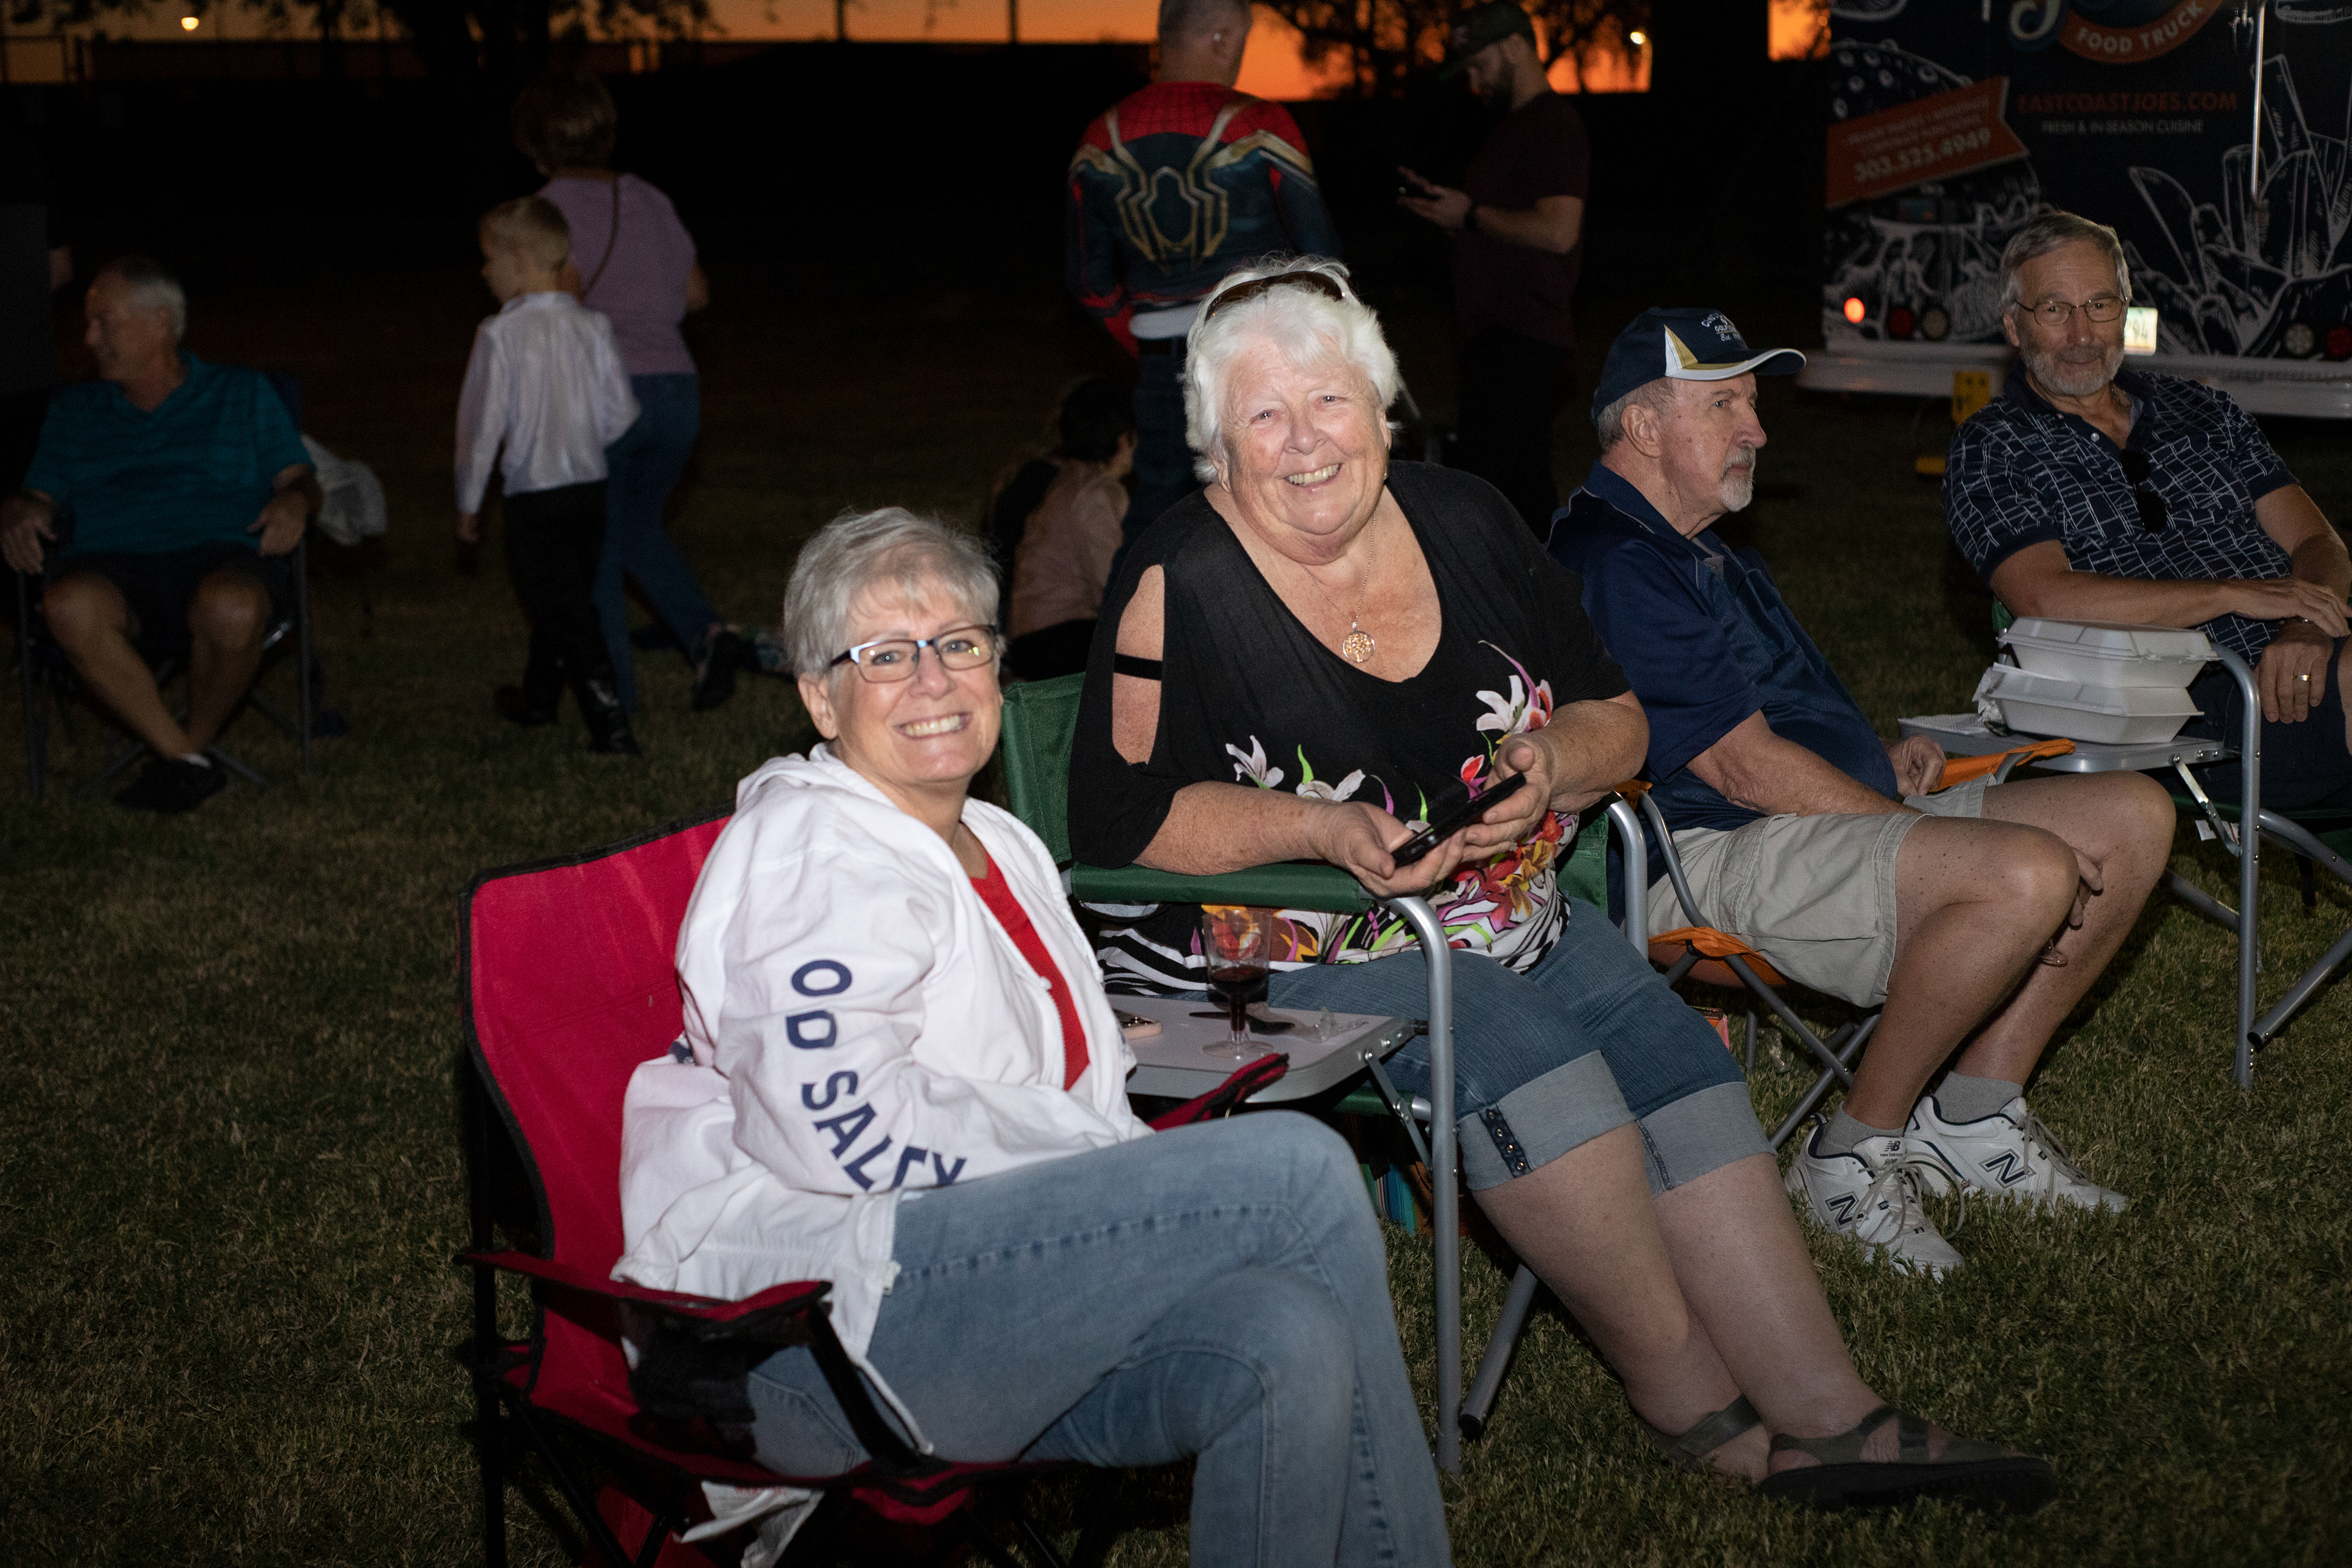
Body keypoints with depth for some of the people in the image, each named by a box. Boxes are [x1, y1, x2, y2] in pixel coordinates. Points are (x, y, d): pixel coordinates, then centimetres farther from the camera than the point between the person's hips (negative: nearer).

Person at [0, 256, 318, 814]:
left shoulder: (244, 393, 21)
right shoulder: (73, 409, 28)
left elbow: (299, 481, 14)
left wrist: (295, 502, -11)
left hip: (220, 557, -1)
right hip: (110, 566, 2)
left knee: (232, 609, -40)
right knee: (71, 607, -37)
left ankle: (193, 741, -11)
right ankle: (188, 762, -25)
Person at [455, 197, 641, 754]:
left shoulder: (500, 334, -13)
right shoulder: (593, 325, 1)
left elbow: (482, 422, -9)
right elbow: (621, 414, 3)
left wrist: (468, 503, 1)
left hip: (534, 495, -6)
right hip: (591, 487, 6)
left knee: (565, 611, -4)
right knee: (568, 599, 22)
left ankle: (612, 725, -11)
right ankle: (537, 698, 42)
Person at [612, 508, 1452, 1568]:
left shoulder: (1003, 846, 24)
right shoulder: (813, 851, -6)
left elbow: (1089, 1105, 30)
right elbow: (843, 1130, -20)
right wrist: (1106, 1162, -12)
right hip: (810, 1325, -8)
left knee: (1291, 1341, -24)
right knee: (1299, 1167, -19)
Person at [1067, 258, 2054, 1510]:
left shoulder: (1463, 524, 5)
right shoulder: (1183, 584, -11)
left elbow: (1618, 721, 11)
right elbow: (1120, 822, -15)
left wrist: (1553, 764, -12)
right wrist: (1319, 828, -24)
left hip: (1501, 913, 6)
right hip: (1275, 955, -6)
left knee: (1671, 1048, -15)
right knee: (1517, 1047, -28)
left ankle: (1823, 1411, -14)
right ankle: (1688, 1397, -13)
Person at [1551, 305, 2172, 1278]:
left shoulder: (1710, 556, 24)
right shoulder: (1614, 564, -13)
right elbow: (1743, 766, -18)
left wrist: (1889, 756, 9)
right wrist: (1923, 834, -15)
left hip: (1845, 820, 11)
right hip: (1711, 860, -11)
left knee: (2133, 816, 3)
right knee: (2032, 873, -32)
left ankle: (1970, 1120, 6)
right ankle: (1853, 1157, -14)